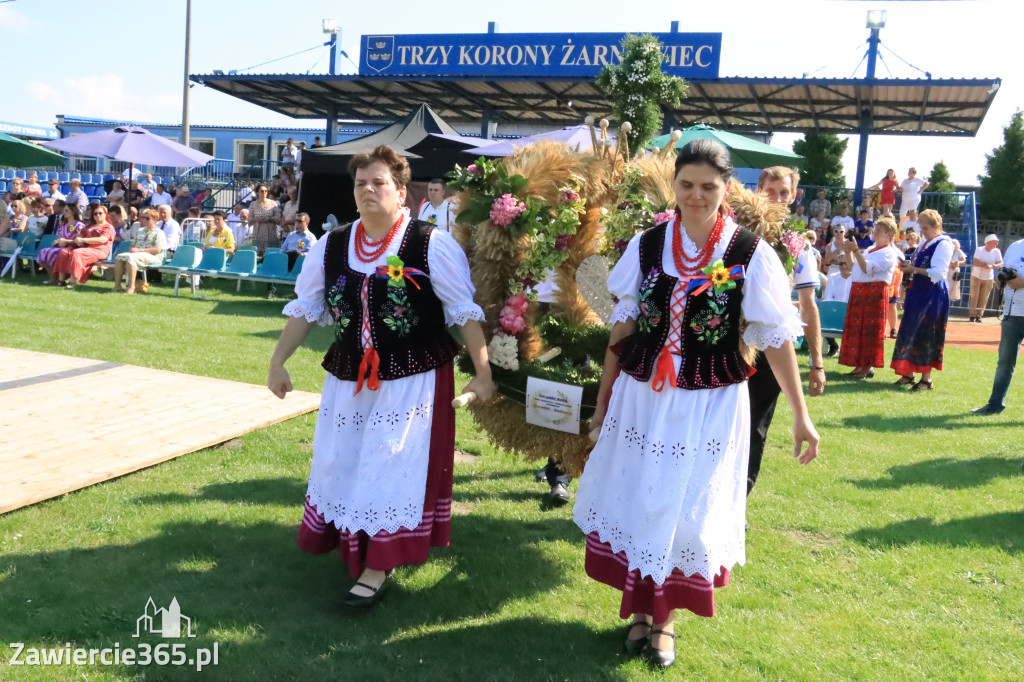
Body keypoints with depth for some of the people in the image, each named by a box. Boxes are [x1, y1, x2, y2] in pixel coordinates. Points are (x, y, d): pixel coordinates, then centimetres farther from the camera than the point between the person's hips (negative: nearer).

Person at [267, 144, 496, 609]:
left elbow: (466, 313, -7)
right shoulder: (330, 247, 3)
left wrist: (482, 372, -9)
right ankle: (349, 546, 37)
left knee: (393, 467, -1)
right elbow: (305, 308, 11)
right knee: (344, 464, 15)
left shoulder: (432, 246, -9)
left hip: (414, 381, -5)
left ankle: (378, 569, 11)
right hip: (348, 379, 5)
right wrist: (279, 361, 9)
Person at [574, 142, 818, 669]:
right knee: (636, 504, 10)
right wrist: (604, 397, 10)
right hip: (641, 396, 2)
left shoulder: (751, 253, -8)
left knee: (690, 513, 6)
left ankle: (667, 616, 29)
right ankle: (638, 607, 32)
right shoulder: (646, 245, -1)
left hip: (711, 405, -2)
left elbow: (776, 337, -4)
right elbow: (623, 326, 6)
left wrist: (800, 414, -4)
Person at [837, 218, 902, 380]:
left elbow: (867, 268, -19)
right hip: (858, 292, 8)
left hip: (874, 293, -8)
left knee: (870, 330, -5)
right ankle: (860, 365, 14)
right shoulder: (871, 249, 20)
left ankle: (868, 366, 1)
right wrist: (849, 252, 11)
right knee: (856, 328, 7)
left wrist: (855, 250, -19)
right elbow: (853, 266, 24)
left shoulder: (889, 253, -6)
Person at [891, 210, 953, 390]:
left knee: (926, 335, -3)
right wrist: (908, 266, 0)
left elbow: (939, 273, -20)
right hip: (917, 294, 9)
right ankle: (908, 373, 17)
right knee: (910, 333, 9)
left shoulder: (943, 244, -12)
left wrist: (914, 269, -21)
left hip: (932, 296, -9)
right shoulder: (925, 243, 15)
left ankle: (926, 378, 5)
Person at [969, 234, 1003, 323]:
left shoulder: (997, 252, -4)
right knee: (974, 297, 0)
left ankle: (979, 316, 11)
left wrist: (992, 266, -27)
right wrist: (986, 265, -31)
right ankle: (972, 315, 8)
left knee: (983, 298, 3)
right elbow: (975, 262, -22)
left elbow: (1000, 263, -8)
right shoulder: (979, 250, -13)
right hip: (976, 277, -2)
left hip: (989, 278, 2)